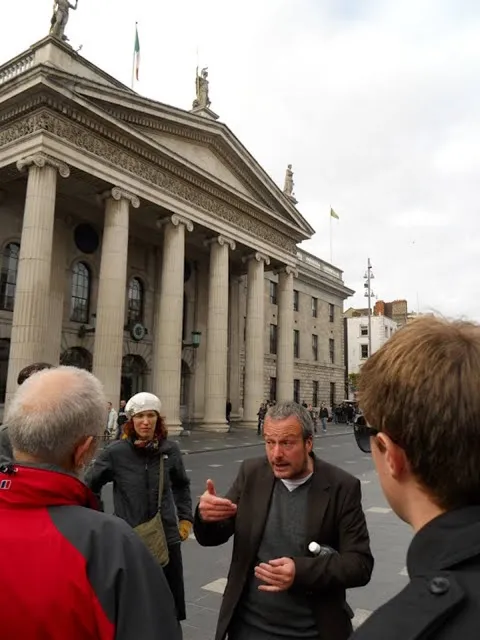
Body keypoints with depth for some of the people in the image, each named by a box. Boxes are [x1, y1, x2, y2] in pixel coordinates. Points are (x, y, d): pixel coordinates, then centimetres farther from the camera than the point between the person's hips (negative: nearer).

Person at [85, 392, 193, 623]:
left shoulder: (170, 449, -5)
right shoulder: (116, 452, -13)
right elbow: (89, 486, 0)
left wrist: (186, 518, 9)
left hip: (166, 538, 2)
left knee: (170, 605, 16)